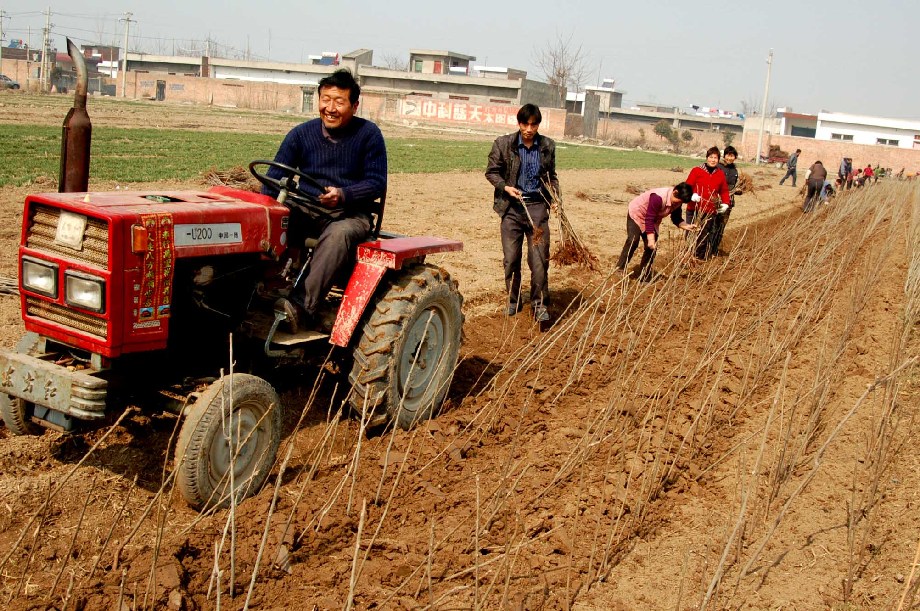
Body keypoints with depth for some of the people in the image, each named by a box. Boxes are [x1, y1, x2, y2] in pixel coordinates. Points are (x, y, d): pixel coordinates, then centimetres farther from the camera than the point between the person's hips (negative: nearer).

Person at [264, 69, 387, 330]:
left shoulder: (369, 134, -2)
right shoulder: (301, 134, 5)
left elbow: (377, 183, -6)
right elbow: (275, 177, 1)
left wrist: (343, 195, -25)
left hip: (351, 213, -3)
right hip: (305, 210, 3)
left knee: (339, 234, -39)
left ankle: (301, 308, -50)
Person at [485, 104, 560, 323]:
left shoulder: (547, 146, 6)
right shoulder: (503, 144, -2)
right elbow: (491, 171, 5)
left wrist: (554, 198, 2)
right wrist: (506, 187, -12)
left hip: (537, 206, 1)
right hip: (512, 206, -1)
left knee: (539, 259, -4)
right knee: (511, 259, 5)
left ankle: (539, 305, 5)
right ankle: (513, 301, 21)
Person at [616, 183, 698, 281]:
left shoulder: (677, 202, -14)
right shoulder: (658, 197, -38)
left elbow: (677, 219, -2)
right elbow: (649, 219, -36)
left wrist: (686, 226, -21)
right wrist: (651, 239, -38)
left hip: (653, 220, 7)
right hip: (637, 214, -7)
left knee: (651, 248, -2)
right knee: (633, 241, -25)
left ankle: (644, 278, 6)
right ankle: (620, 270, -22)